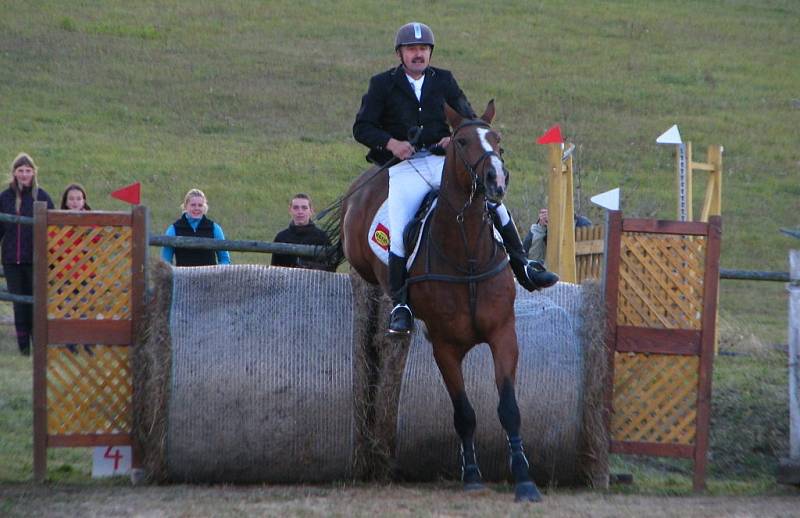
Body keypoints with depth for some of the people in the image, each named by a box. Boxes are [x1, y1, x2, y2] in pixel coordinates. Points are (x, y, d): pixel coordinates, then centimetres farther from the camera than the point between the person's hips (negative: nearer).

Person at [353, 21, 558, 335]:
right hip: (404, 167, -3)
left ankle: (522, 269, 6)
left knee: (493, 201, -8)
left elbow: (469, 120, 16)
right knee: (399, 230, -22)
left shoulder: (444, 81, 13)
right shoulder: (382, 85, 5)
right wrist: (391, 143, -17)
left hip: (442, 162, 3)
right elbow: (361, 128, 1)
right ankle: (400, 305, -13)